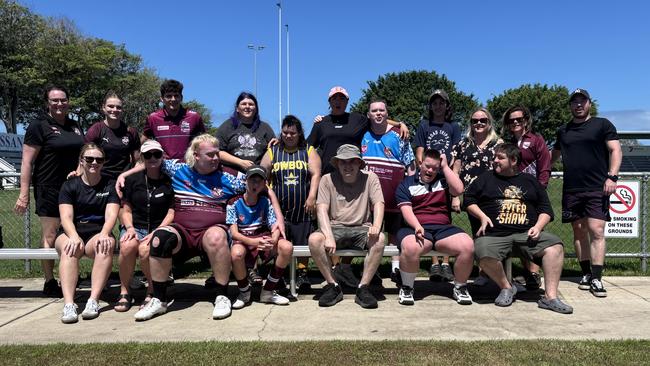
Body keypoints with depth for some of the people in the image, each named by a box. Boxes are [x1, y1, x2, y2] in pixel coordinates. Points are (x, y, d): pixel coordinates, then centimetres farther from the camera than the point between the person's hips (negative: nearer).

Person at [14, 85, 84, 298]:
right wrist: (24, 194, -12)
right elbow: (27, 162, -8)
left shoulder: (75, 126, 14)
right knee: (50, 237, 0)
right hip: (49, 189, -6)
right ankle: (49, 283, 10)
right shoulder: (39, 125, -5)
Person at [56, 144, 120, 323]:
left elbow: (111, 215, -3)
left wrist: (104, 234, -26)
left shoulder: (110, 185, 10)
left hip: (97, 233, 0)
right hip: (71, 233, 0)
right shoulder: (70, 186, 9)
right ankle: (68, 304, -43)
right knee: (70, 248, -35)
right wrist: (74, 237, -27)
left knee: (107, 245, -35)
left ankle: (93, 301, -39)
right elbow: (66, 217, -5)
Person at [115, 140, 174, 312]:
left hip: (159, 229, -2)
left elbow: (172, 213, 1)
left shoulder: (169, 182, 6)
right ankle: (124, 292, -14)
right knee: (127, 245, -33)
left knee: (145, 249, -34)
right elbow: (126, 209, 12)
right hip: (135, 226, 2)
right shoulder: (133, 180, 12)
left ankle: (152, 291, -10)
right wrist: (130, 228, -7)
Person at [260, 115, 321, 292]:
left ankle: (302, 273, 17)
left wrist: (312, 197, -12)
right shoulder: (273, 151, 11)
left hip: (303, 208, -1)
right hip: (279, 208, 1)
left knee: (303, 242, 4)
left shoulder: (309, 151, 8)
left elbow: (315, 174, -1)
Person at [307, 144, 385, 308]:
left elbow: (378, 204, -5)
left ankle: (363, 288, -20)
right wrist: (329, 236, -25)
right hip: (335, 228, 0)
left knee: (379, 238, -32)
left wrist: (376, 226, -28)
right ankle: (333, 286, -13)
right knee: (314, 239, -30)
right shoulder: (327, 179, 2)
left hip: (361, 229, 0)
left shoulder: (370, 178, 5)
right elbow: (322, 209, -8)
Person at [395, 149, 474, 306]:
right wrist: (417, 226, -20)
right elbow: (406, 210, -1)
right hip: (416, 228, -2)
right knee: (410, 248, -37)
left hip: (444, 228, 3)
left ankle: (460, 287, -1)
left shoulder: (443, 180, 20)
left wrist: (445, 166, 4)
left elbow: (459, 190, -1)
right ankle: (407, 288, -10)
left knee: (468, 246, -26)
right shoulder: (407, 184, 12)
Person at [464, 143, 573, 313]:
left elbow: (546, 209, 19)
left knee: (555, 245, -25)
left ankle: (550, 296, -19)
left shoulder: (529, 181, 20)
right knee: (484, 253, -33)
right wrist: (482, 216, 0)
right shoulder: (486, 178, 17)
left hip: (527, 233, 2)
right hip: (494, 234, -1)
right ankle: (506, 287, -7)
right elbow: (469, 200, 16)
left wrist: (538, 226, 0)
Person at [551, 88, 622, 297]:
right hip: (571, 190, 4)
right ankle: (586, 274, 14)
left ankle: (596, 279, -8)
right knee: (579, 231, 6)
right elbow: (554, 155, 28)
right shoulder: (563, 131, 18)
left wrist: (612, 176, -13)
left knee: (596, 231, -10)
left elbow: (615, 150, 0)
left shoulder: (602, 125, 7)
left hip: (597, 188, -4)